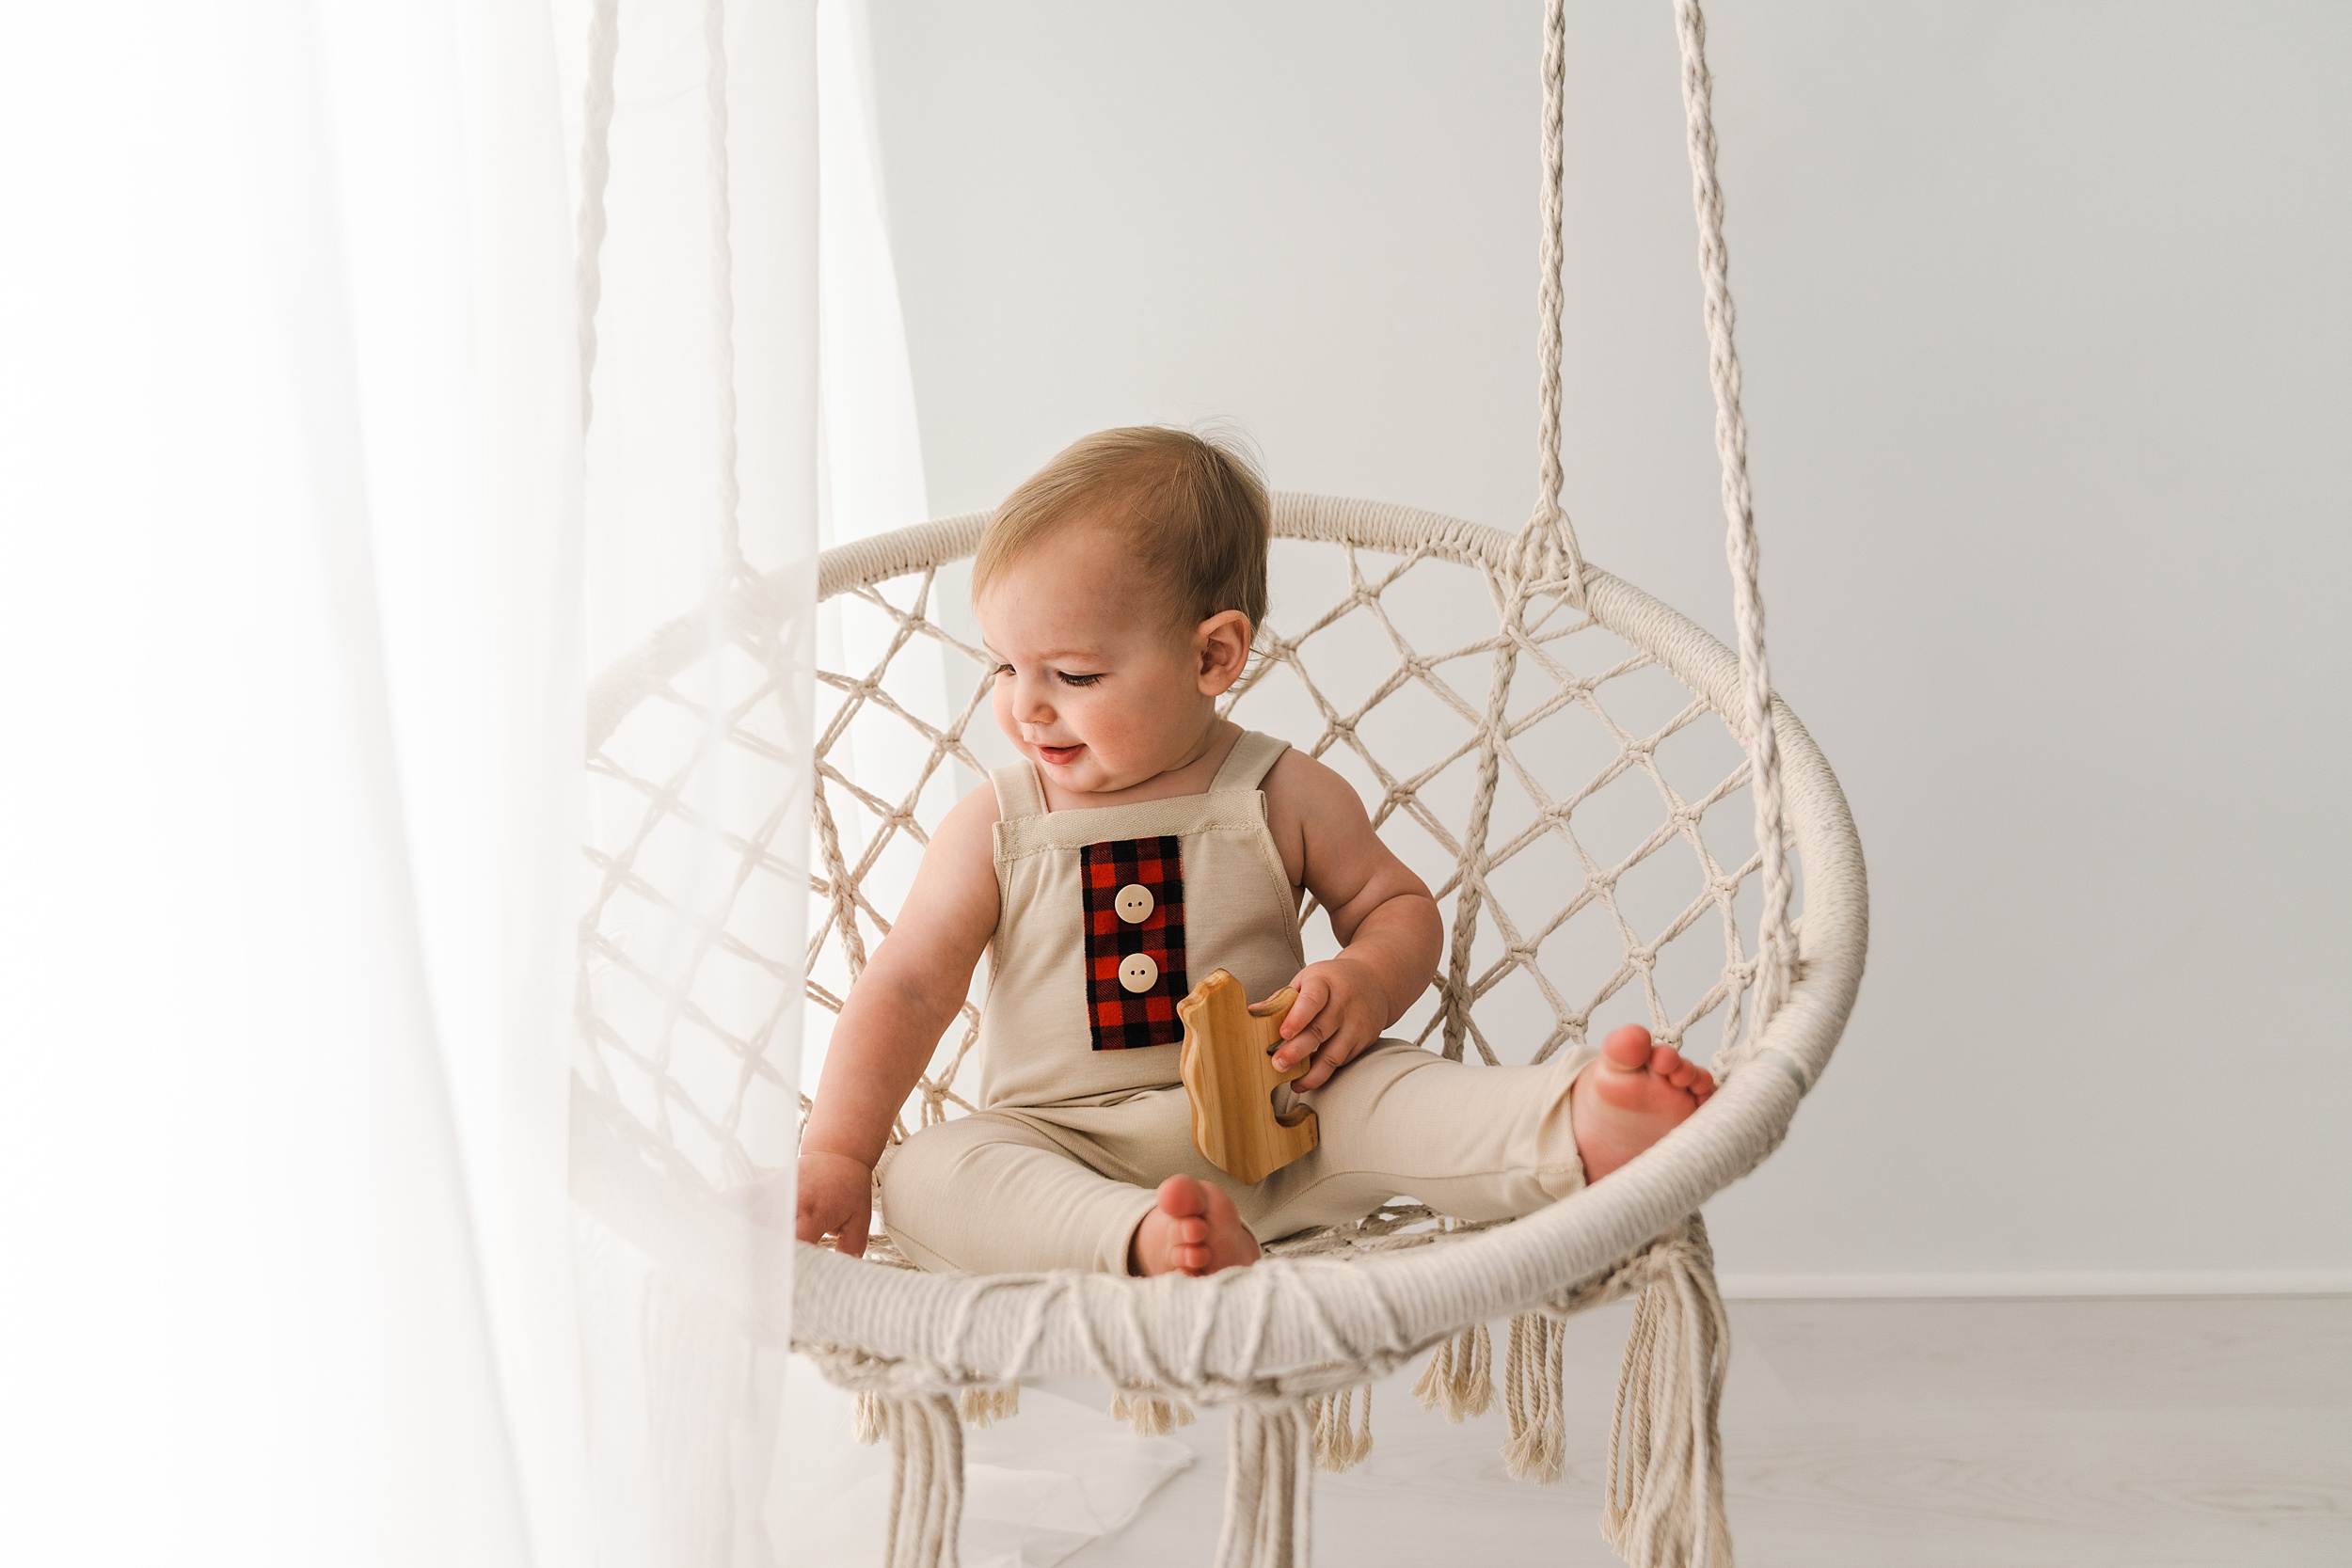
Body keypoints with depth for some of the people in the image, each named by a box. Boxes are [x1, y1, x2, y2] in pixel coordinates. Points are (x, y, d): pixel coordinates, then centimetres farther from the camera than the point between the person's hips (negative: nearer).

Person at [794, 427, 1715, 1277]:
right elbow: (909, 989, -2)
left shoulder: (1283, 798, -2)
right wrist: (837, 1152, -10)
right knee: (925, 1177, -28)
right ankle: (1145, 1241, -49)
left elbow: (1396, 902, 8)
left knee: (1379, 1090, -28)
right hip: (1055, 1149, 1)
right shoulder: (992, 830, -2)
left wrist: (1368, 984, -16)